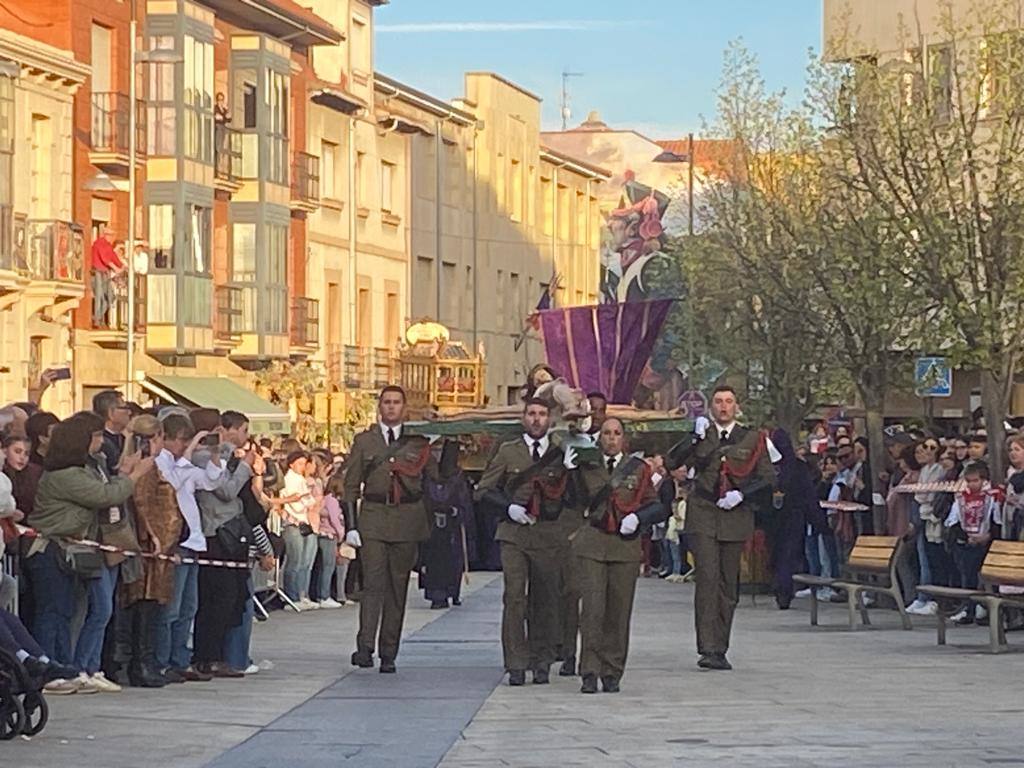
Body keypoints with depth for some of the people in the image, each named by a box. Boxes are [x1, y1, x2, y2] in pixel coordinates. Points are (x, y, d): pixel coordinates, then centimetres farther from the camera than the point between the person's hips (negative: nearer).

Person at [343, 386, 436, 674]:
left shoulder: (419, 442, 9)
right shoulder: (364, 441, 8)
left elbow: (434, 481, 15)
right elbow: (351, 486, 7)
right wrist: (351, 526, -1)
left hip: (407, 520, 1)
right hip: (373, 518, -1)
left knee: (398, 586, 3)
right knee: (373, 583, -13)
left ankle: (388, 654, 8)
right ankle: (365, 647, -19)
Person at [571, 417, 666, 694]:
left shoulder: (638, 468, 8)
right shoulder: (586, 467, 8)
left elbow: (657, 507, 8)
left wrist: (638, 518, -11)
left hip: (625, 546, 1)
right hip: (592, 545, -1)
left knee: (619, 611, 3)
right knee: (593, 608, -10)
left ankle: (612, 673, 12)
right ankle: (590, 673, -7)